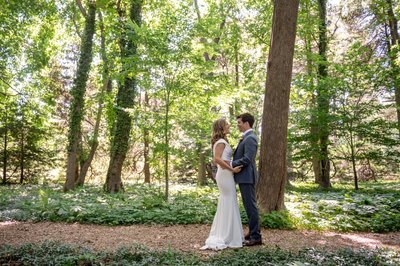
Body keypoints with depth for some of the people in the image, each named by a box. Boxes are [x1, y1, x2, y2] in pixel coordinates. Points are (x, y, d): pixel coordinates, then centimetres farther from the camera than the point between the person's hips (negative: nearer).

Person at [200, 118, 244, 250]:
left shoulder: (221, 142, 18)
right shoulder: (221, 142, -12)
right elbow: (217, 159, -25)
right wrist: (232, 169, -21)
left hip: (225, 174, 10)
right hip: (225, 174, -10)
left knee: (225, 205, 14)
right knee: (229, 205, -4)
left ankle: (220, 236, 22)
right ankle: (228, 238, 3)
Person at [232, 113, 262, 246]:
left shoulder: (250, 138, -16)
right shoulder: (246, 137, 16)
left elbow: (247, 159, -23)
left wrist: (231, 164, -18)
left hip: (247, 177, -10)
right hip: (244, 177, 10)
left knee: (251, 206, -4)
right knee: (248, 205, 16)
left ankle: (256, 237, 4)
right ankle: (252, 232, 27)